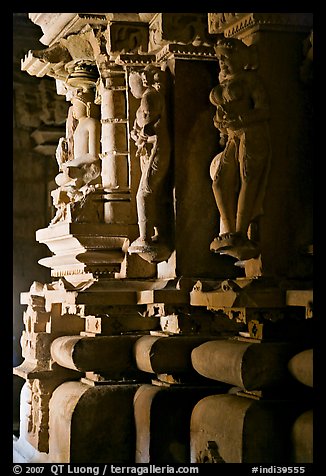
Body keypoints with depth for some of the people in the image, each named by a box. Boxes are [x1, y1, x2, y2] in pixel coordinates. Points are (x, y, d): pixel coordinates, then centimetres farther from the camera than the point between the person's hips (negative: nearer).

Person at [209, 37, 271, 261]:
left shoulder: (250, 78, -3)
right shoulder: (223, 81, 18)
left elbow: (264, 110, -10)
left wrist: (237, 120, -18)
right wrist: (223, 132, 11)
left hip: (252, 134, -8)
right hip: (233, 138, 8)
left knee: (248, 180, -12)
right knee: (220, 180, -5)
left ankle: (242, 234, -16)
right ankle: (230, 232, -5)